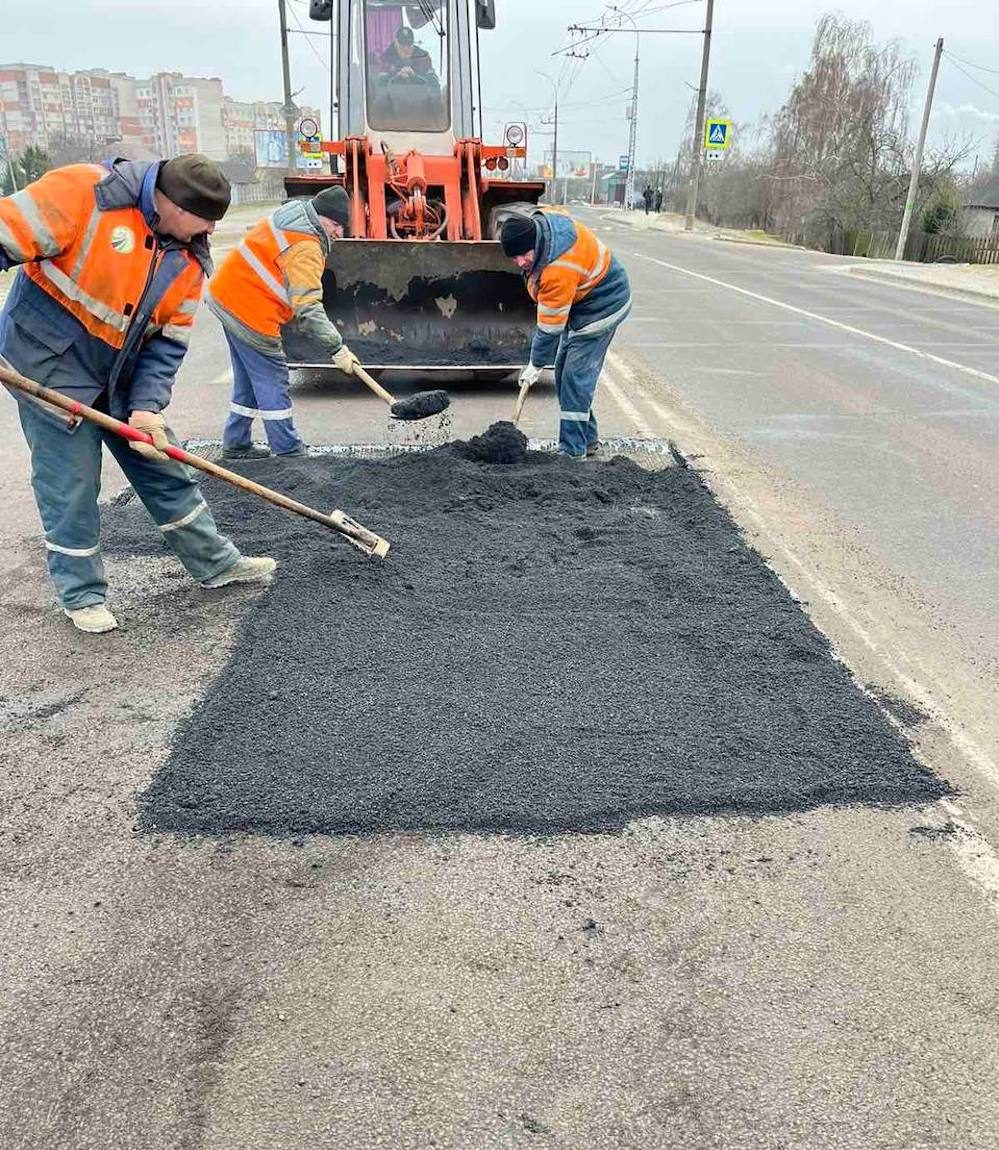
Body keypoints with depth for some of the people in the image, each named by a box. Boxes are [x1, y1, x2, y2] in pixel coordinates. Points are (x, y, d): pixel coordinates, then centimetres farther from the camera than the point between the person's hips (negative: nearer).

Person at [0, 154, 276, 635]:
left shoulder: (189, 257, -1)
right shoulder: (84, 191, -19)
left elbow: (168, 342, -1)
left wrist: (146, 407, -13)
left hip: (122, 376, 6)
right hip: (48, 363, -6)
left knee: (166, 470, 11)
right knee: (70, 485, -1)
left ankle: (215, 563, 24)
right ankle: (82, 594, 16)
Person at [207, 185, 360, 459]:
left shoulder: (292, 211, 10)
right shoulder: (306, 249, -21)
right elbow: (308, 308, -28)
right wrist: (336, 349, -28)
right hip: (250, 314, -10)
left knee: (248, 380, 17)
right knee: (272, 380, -2)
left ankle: (236, 444, 25)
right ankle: (288, 451, 4)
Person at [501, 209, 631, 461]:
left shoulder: (558, 270, -37)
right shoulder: (540, 219, -12)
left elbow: (551, 326, -28)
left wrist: (536, 364, -17)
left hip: (602, 305, -10)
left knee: (576, 376, -14)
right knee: (564, 371, 12)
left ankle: (573, 451, -8)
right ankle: (586, 439, 21)